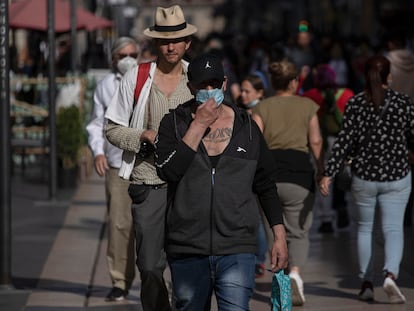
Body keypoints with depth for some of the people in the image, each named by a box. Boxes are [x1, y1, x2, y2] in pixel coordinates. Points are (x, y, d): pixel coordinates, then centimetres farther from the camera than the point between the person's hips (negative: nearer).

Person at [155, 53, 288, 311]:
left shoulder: (246, 127, 8)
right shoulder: (175, 123, 4)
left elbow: (266, 186, 14)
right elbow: (168, 171, -14)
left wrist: (280, 236, 9)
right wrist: (199, 125, -13)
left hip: (237, 250, -1)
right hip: (187, 250, 1)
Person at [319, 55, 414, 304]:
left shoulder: (355, 104, -5)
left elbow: (344, 141, -8)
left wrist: (329, 174, -6)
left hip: (364, 176, 1)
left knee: (365, 228, 16)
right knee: (393, 229, 0)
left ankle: (367, 283, 14)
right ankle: (391, 273, -25)